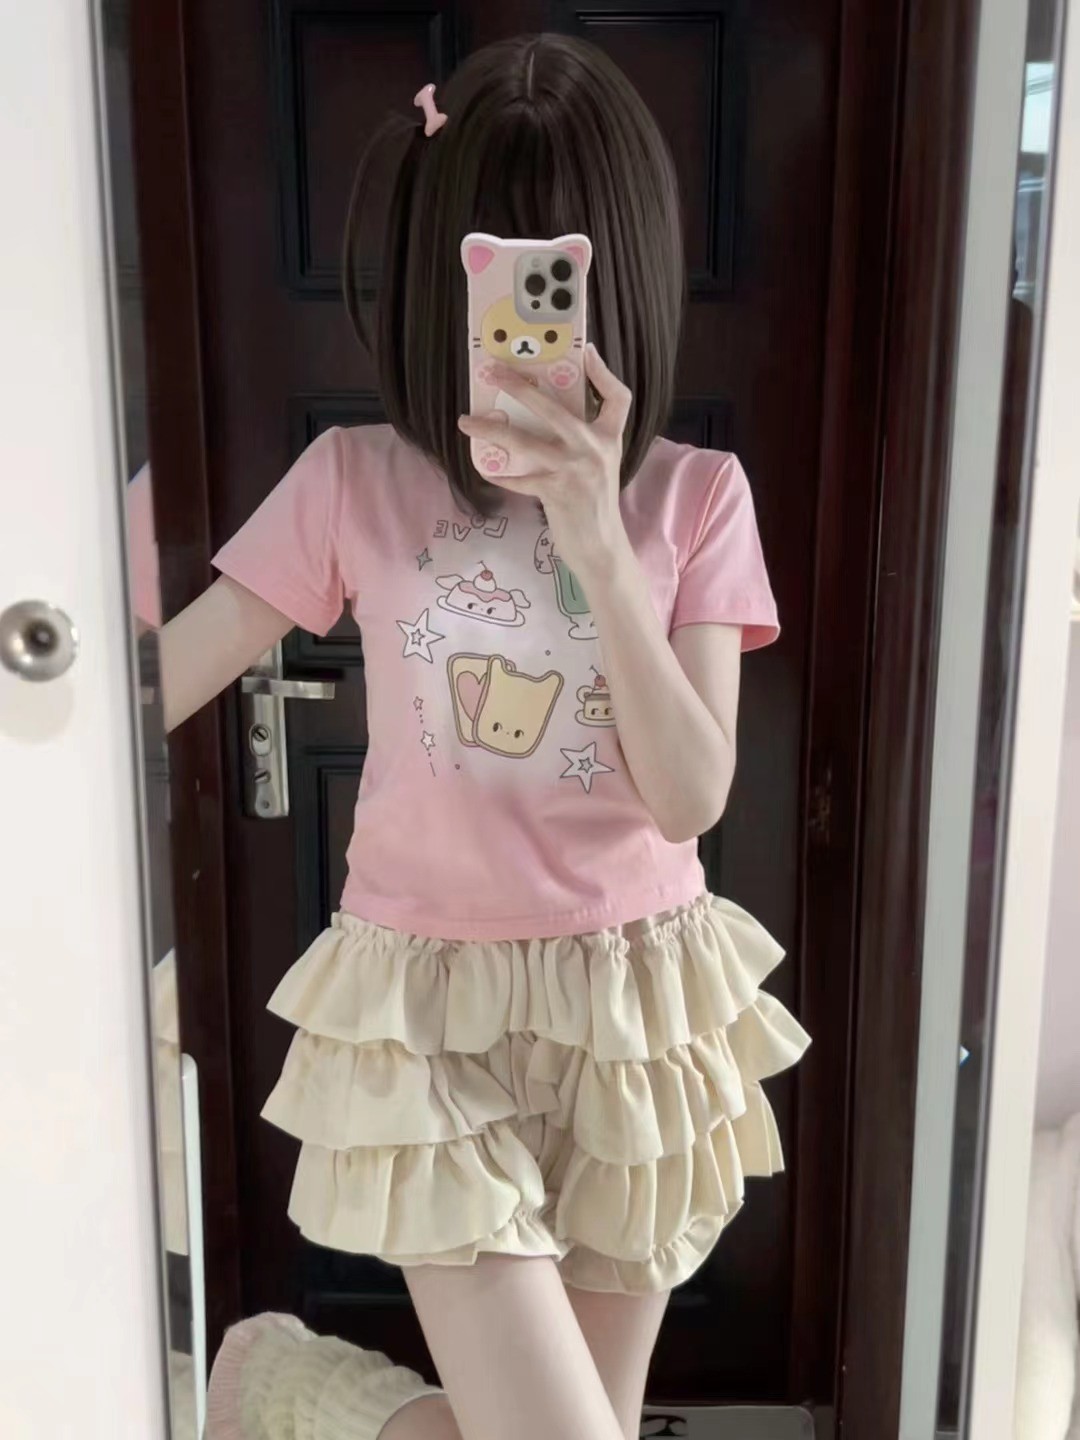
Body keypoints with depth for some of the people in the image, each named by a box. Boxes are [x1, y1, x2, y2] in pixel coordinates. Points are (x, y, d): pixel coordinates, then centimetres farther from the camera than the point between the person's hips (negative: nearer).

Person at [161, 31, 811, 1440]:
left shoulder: (694, 498, -5)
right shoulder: (355, 483, -7)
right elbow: (143, 688, -4)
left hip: (638, 1007, 3)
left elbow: (690, 797, -14)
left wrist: (596, 541, -24)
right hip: (434, 1015, -2)